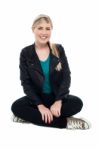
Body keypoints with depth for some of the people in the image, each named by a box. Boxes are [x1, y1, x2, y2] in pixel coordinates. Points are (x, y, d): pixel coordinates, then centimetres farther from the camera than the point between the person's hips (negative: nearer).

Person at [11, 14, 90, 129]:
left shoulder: (59, 49, -3)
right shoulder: (25, 53, -5)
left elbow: (66, 77, -6)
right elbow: (26, 83, -9)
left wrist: (58, 101, -20)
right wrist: (40, 105, -20)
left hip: (57, 96, 0)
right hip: (37, 97, 0)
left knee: (77, 103, -27)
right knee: (16, 107, -28)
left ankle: (31, 116, -22)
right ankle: (65, 122, -28)